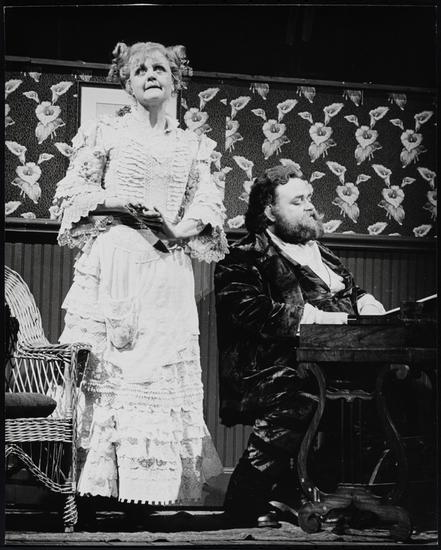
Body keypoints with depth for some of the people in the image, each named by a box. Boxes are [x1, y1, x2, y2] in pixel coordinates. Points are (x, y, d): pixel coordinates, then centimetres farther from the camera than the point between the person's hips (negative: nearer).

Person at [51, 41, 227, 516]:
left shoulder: (192, 147, 19)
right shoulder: (104, 133, 11)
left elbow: (209, 208, 11)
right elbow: (74, 192, 3)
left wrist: (180, 227, -9)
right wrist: (122, 202, -12)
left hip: (168, 274, 3)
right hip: (111, 263, -3)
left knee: (165, 372, -4)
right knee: (105, 367, -11)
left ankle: (156, 491, -2)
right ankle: (98, 487, -10)